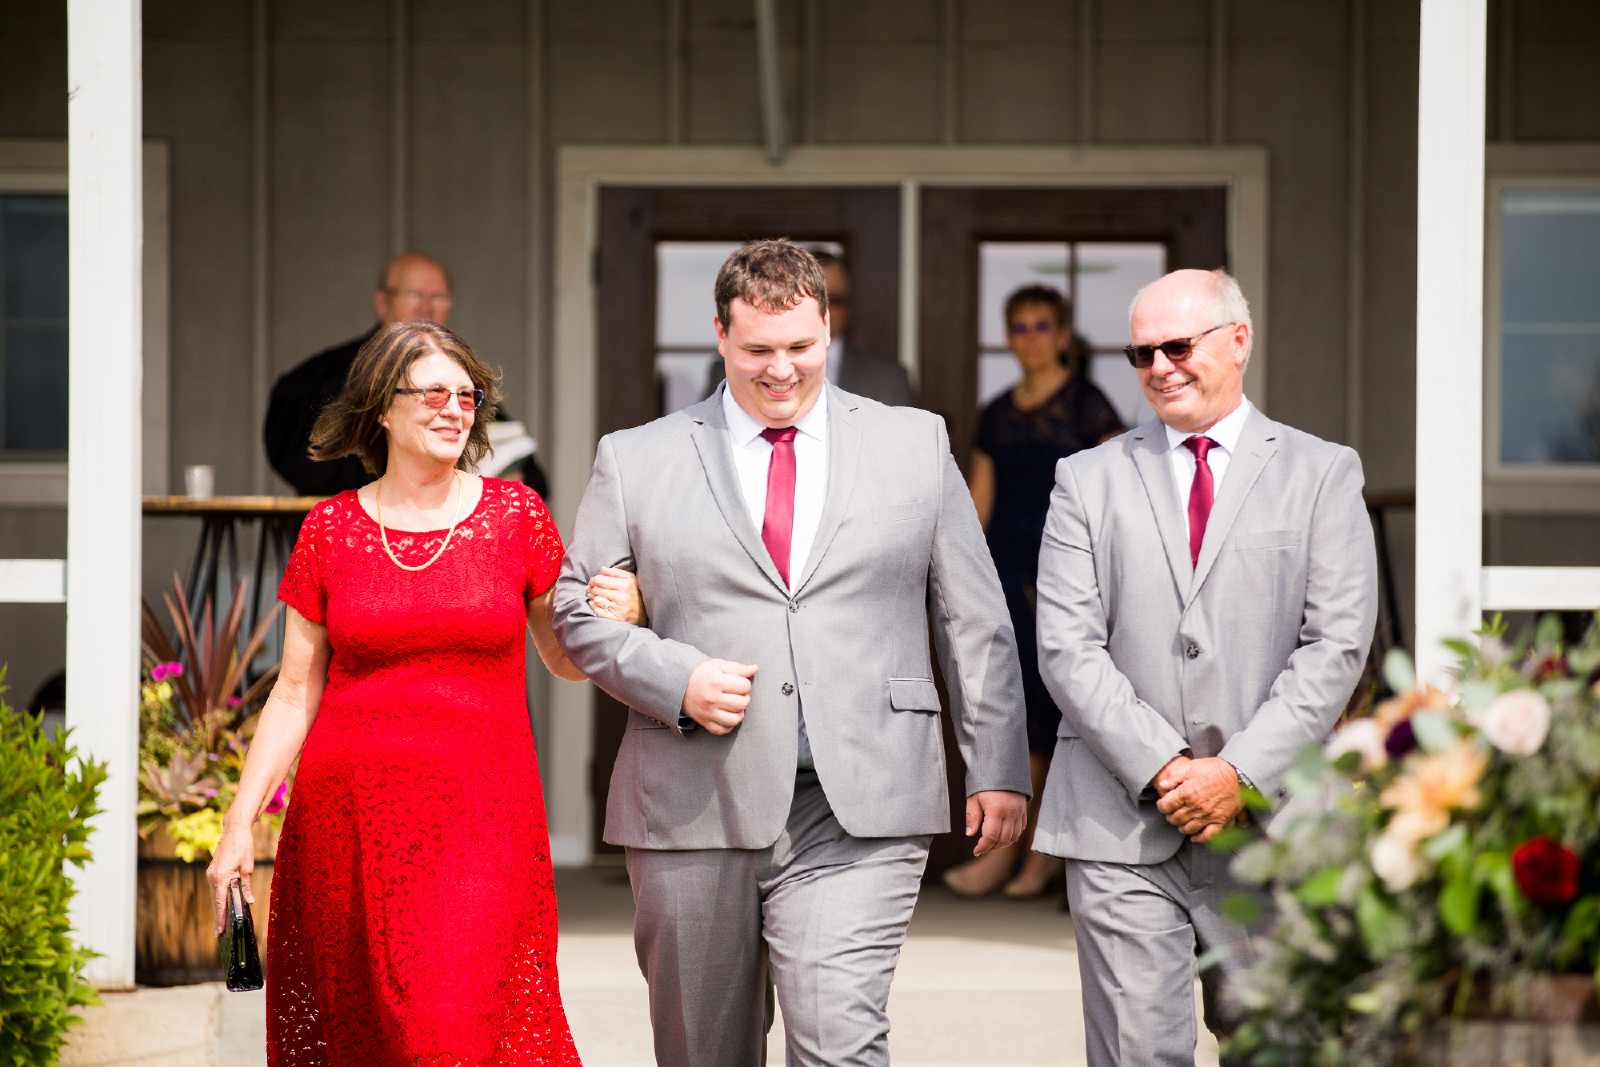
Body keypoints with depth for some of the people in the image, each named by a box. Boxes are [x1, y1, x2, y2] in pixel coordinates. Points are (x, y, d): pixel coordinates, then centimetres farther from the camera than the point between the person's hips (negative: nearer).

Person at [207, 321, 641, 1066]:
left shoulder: (516, 516, 5)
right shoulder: (331, 529, 6)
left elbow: (568, 660, 13)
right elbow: (296, 692, 8)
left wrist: (620, 620, -9)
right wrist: (240, 823, 2)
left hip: (479, 815, -1)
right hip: (350, 820, 1)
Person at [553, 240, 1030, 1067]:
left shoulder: (915, 444, 10)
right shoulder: (635, 461, 8)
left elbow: (974, 619, 11)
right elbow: (579, 609, 10)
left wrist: (997, 769, 5)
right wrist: (673, 679, -8)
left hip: (859, 813, -1)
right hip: (696, 810, 1)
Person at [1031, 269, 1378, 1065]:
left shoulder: (1322, 475, 8)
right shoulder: (1089, 480, 10)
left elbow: (1336, 647, -1)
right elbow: (1067, 648, 1)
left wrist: (1241, 773, -11)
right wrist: (1161, 769, -11)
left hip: (1268, 824, 0)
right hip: (1121, 826, 0)